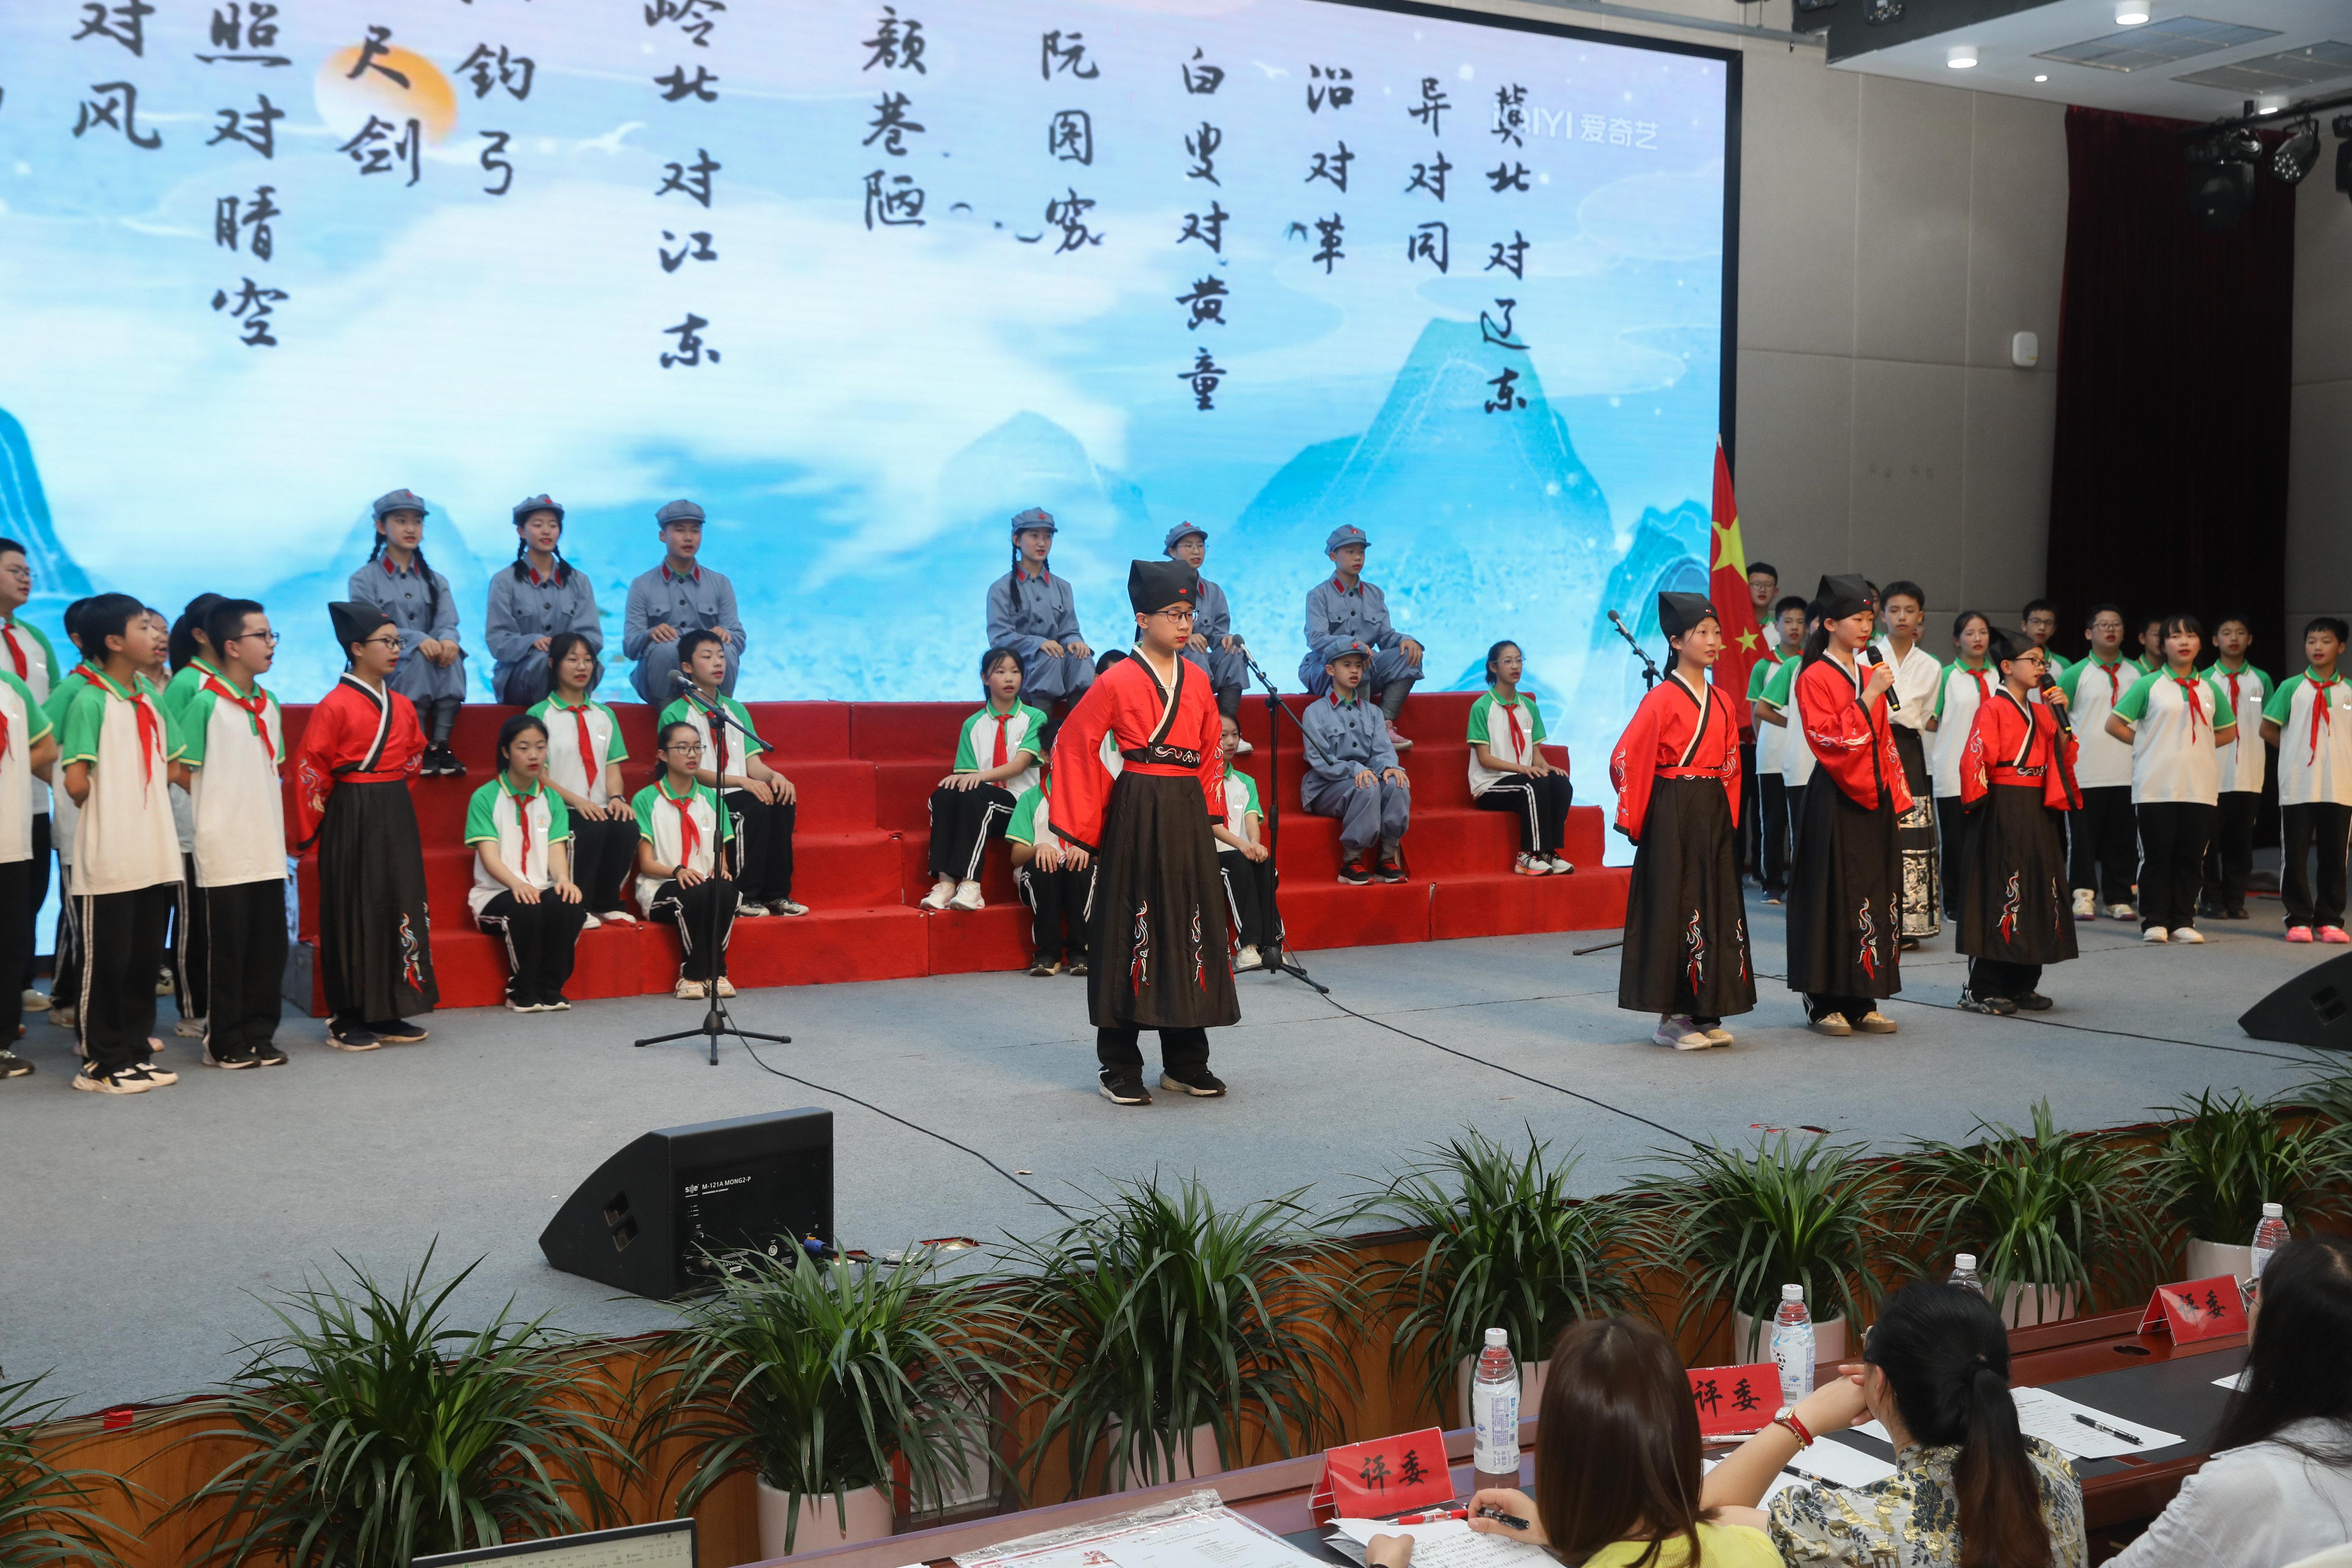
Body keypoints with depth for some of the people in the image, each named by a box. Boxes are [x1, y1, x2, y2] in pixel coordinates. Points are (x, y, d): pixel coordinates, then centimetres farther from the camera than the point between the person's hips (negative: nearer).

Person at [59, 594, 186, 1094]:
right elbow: (76, 782, -14)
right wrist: (112, 800, 2)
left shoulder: (152, 697, 11)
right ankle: (101, 1063, 11)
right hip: (110, 859, -7)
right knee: (107, 960, 2)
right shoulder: (90, 700, -11)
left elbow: (173, 769, 16)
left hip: (155, 854, 7)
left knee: (144, 958, 12)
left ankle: (135, 1052, 22)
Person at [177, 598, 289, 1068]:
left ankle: (259, 1034, 20)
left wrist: (273, 824, 11)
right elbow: (186, 771, -8)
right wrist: (224, 807, -7)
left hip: (267, 848, 6)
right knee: (226, 948, 1)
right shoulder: (204, 702, -10)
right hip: (223, 850, -6)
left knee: (269, 945, 9)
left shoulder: (269, 704, 11)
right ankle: (225, 1042, 11)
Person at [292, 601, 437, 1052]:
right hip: (353, 822, -7)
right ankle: (347, 1020, 8)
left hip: (397, 817, 7)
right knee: (354, 914, 0)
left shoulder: (402, 706, 8)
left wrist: (393, 796, 15)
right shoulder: (336, 706, -13)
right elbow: (310, 769, -11)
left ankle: (388, 1014, 18)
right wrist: (312, 831, -5)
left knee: (400, 908, 9)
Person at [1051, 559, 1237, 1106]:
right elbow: (1074, 748, -6)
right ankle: (1118, 1067, 9)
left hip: (1188, 816, 6)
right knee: (1130, 933, -1)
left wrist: (1210, 815, 9)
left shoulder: (1197, 682, 10)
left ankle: (1186, 1062, 20)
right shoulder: (1117, 682, -7)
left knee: (1192, 929, 9)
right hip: (1136, 815, -6)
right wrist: (1079, 831, -7)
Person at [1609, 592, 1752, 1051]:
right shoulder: (1662, 699, -9)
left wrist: (1729, 815, 12)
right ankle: (1672, 1018, 4)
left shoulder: (1722, 702, 12)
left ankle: (1706, 1013, 15)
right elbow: (1625, 759, -12)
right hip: (1673, 817, -7)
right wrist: (1632, 819, -10)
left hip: (1715, 815, 7)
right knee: (1674, 907, -3)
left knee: (1717, 907, 7)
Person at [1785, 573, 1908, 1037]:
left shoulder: (1870, 677, 15)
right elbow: (1827, 738, -17)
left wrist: (1896, 797, 13)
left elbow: (1883, 742, 18)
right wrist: (1867, 698, -20)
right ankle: (1825, 1003, 3)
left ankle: (1862, 1002, 13)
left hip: (1873, 799, 7)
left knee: (1872, 894, 7)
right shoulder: (1815, 678, -7)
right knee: (1831, 895, -4)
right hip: (1835, 801, -7)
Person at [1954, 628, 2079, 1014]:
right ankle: (1980, 989, -1)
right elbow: (1976, 760, -16)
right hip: (2003, 811, -8)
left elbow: (2062, 757, 12)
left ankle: (2022, 984, 18)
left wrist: (2062, 718, 1)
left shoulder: (2041, 711, 14)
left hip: (2038, 811, 8)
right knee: (1997, 894, -6)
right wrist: (1979, 803, -12)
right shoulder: (1993, 709, -9)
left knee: (2037, 892, 9)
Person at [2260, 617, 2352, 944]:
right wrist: (2296, 751, 4)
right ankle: (2299, 920, 8)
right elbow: (2268, 729, 7)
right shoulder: (2292, 688, 2)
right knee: (2295, 855, 1)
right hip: (2297, 786, -1)